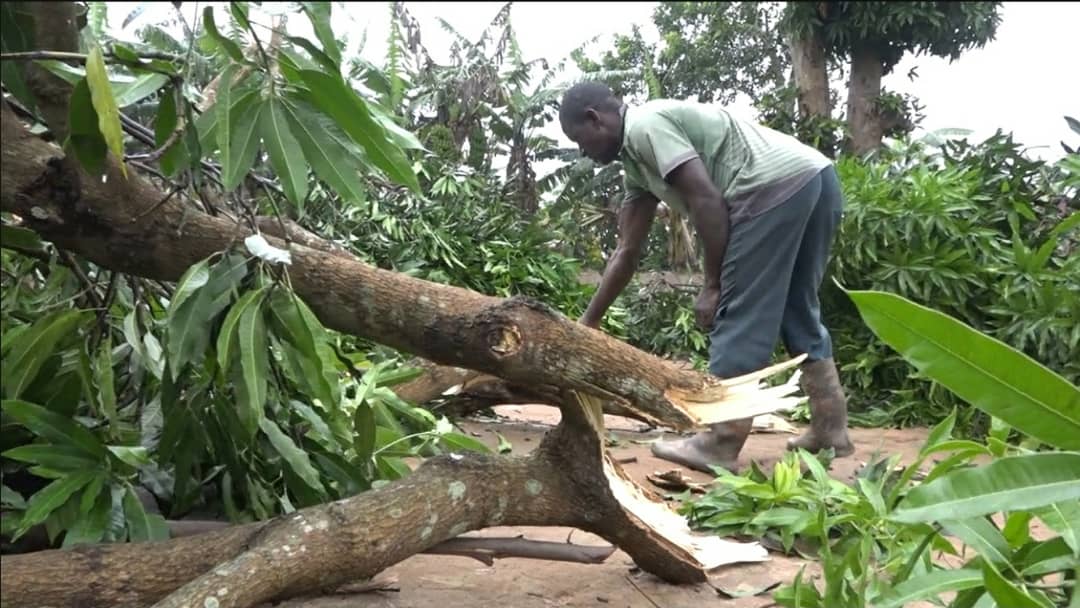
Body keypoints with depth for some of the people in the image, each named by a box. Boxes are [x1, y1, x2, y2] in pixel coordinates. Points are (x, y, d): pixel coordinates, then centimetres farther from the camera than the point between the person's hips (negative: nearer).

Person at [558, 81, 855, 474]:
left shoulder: (646, 125, -5)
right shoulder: (636, 161, 24)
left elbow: (707, 199, -14)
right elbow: (627, 251, 26)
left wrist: (712, 286, -9)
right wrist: (587, 322, 28)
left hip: (779, 185, -11)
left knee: (741, 315, -6)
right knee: (799, 315, 17)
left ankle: (718, 448, 1)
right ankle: (831, 431, 23)